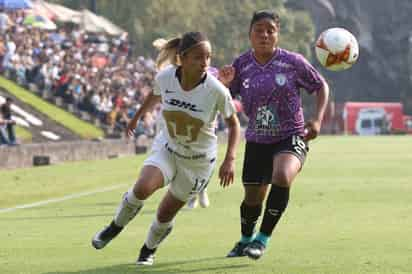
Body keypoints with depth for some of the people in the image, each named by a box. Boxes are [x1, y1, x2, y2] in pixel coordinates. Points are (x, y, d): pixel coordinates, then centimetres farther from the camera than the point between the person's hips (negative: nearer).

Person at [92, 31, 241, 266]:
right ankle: (116, 227, 2)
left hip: (198, 160, -1)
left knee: (166, 214, 6)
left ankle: (149, 250, 37)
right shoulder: (165, 77, -18)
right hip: (167, 147, 1)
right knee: (143, 188, -26)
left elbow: (233, 124, -9)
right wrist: (137, 117, 24)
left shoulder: (216, 90, -26)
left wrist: (230, 159, -20)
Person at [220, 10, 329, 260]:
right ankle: (246, 240, 44)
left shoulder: (293, 62, -9)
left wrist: (317, 120, -9)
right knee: (253, 198, 11)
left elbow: (322, 86, 4)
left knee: (282, 176, -32)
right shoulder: (242, 65, -3)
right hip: (257, 141, 3)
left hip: (292, 137, -3)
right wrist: (223, 81, -20)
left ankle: (263, 238, -15)